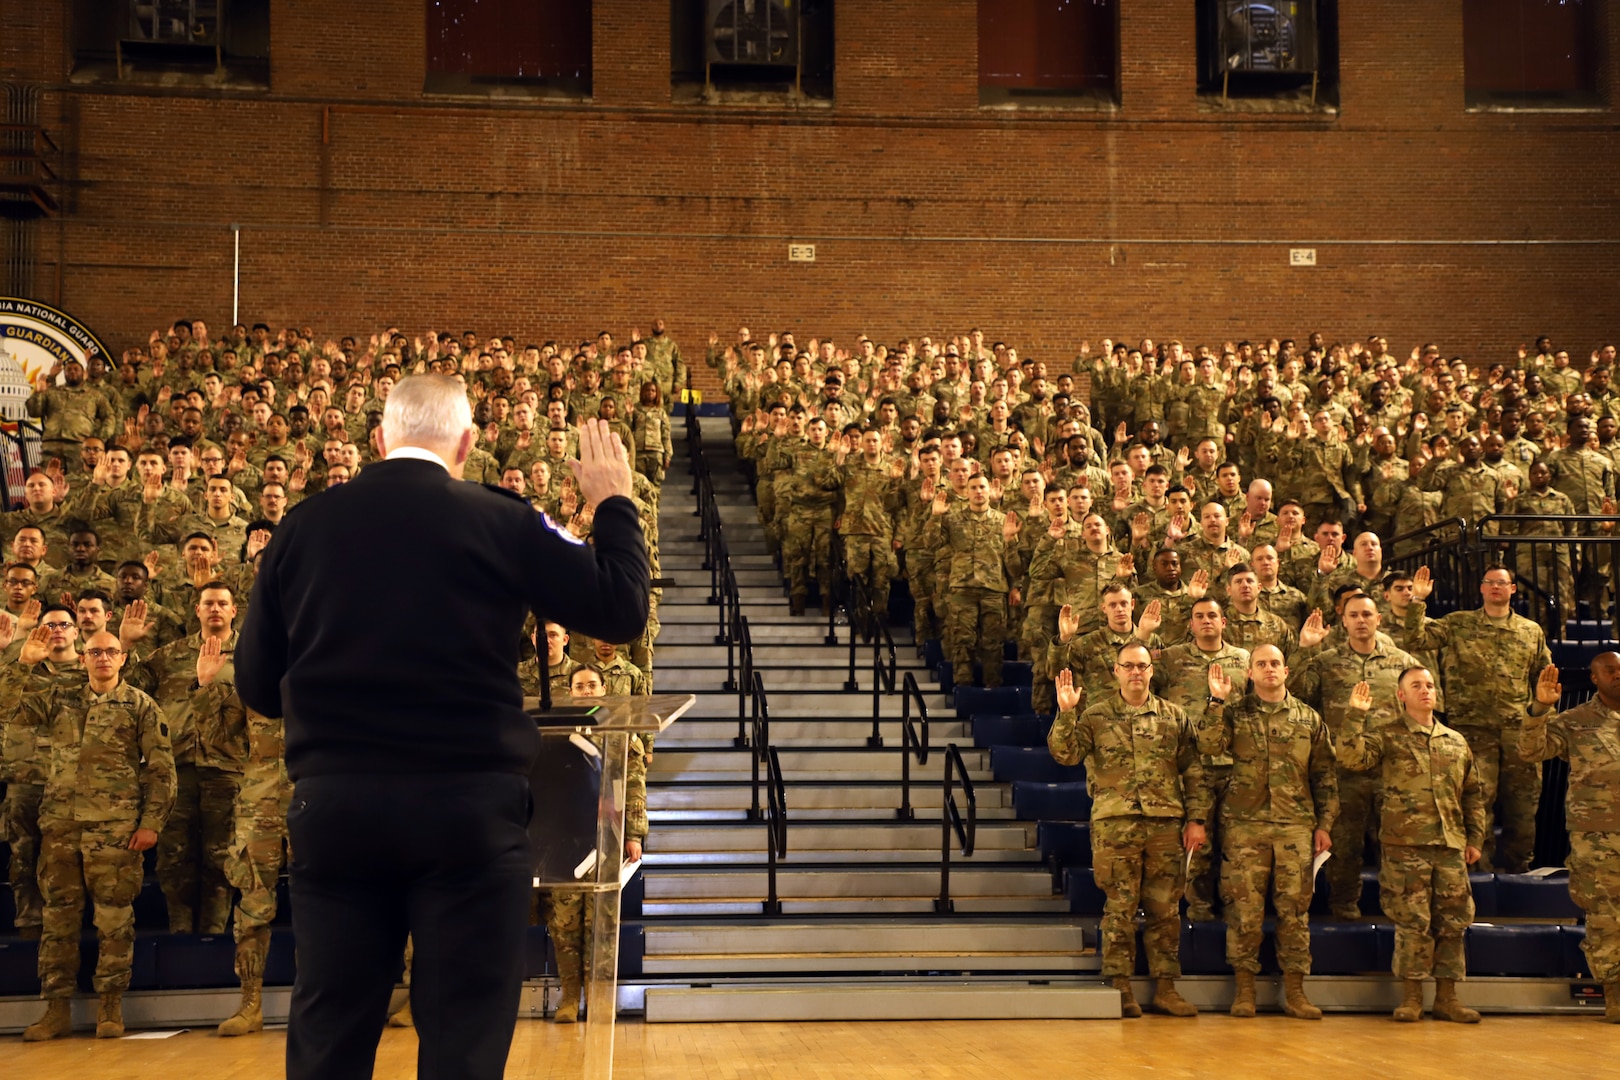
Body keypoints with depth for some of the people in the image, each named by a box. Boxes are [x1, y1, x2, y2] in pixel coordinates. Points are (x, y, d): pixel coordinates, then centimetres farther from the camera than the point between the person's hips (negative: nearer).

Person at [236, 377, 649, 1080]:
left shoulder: (303, 526, 3)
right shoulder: (500, 522, -4)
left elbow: (256, 686, 8)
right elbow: (621, 612, 0)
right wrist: (612, 504, 14)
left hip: (332, 807, 3)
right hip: (469, 805, -2)